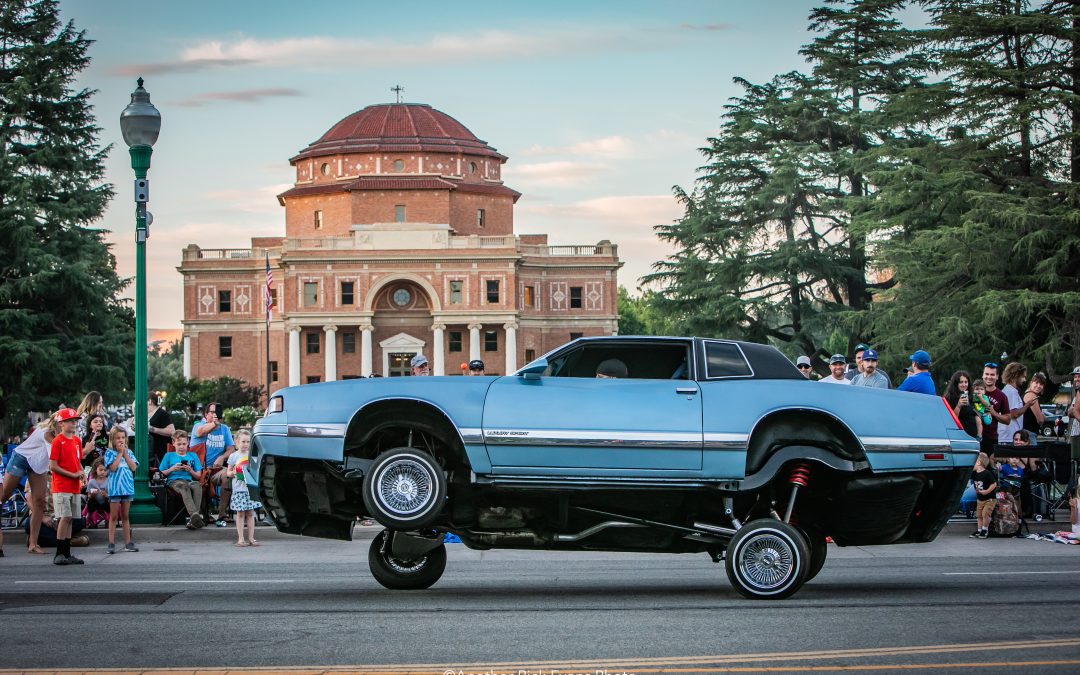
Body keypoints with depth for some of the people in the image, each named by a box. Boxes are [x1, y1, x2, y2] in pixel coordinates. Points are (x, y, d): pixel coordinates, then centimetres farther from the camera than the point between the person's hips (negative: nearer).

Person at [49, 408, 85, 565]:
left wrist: (81, 473, 3)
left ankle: (67, 554, 11)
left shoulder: (76, 441, 14)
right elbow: (53, 466, -12)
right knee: (65, 517, -12)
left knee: (69, 519, 8)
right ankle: (59, 554, -9)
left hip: (75, 487, 7)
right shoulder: (58, 441, -9)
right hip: (61, 487, -7)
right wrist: (72, 475, -14)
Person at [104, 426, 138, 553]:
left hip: (127, 487, 4)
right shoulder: (109, 453, -2)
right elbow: (113, 467, -15)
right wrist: (120, 453, -10)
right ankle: (111, 544, 0)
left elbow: (133, 467, -2)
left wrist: (125, 454, -5)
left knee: (125, 516, 10)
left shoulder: (128, 452, 10)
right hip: (115, 487, -4)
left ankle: (128, 543, 13)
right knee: (113, 517, -1)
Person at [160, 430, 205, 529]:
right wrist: (172, 469, -1)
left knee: (197, 485, -36)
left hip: (189, 480, 2)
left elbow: (198, 476, 19)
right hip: (174, 481, -2)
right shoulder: (169, 456, 21)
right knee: (184, 486, -39)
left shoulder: (193, 456, 25)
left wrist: (190, 470, -1)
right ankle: (194, 514, -58)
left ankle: (193, 518, -46)